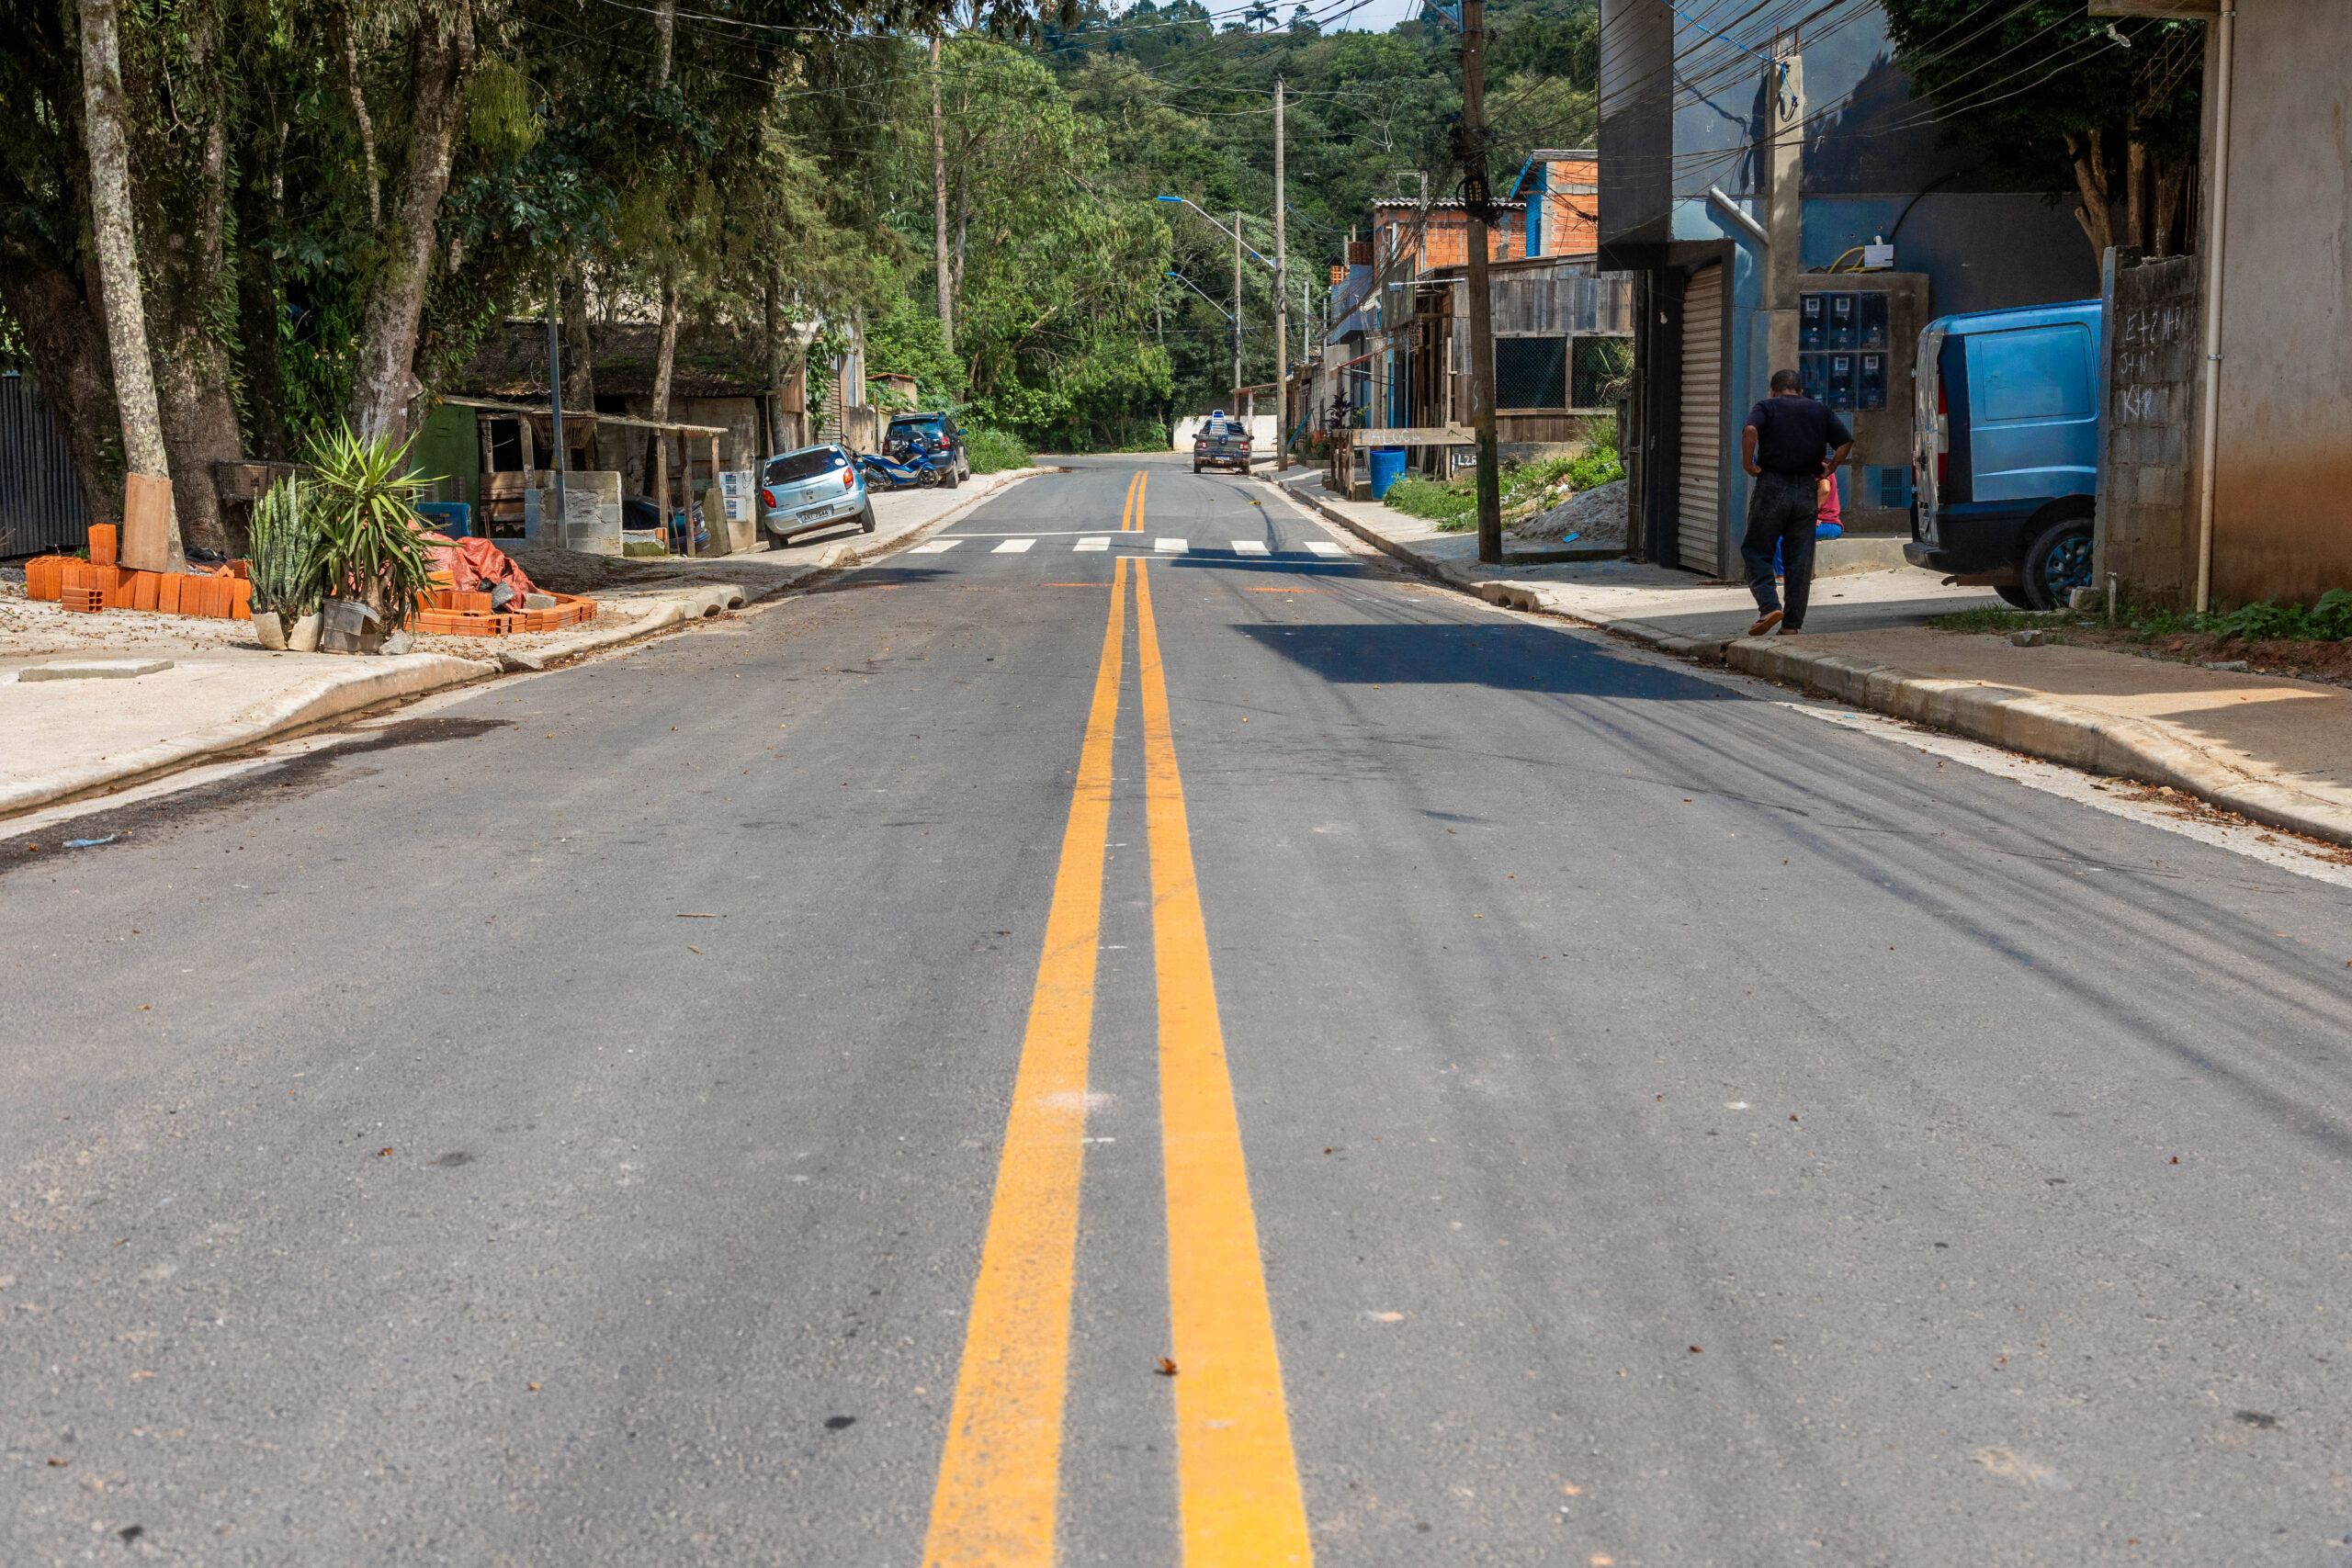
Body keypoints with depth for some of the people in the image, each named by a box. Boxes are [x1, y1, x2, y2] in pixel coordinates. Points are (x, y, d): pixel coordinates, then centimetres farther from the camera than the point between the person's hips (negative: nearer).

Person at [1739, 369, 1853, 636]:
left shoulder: (1766, 407, 3)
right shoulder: (1820, 412, 13)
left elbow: (1750, 430, -18)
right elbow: (1847, 441, 4)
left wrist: (1748, 464, -9)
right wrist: (1830, 469, 10)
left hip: (1772, 487, -3)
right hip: (1807, 491, 3)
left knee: (1756, 550, 6)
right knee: (1800, 558, 7)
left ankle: (1769, 606, -13)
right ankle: (1792, 623, 6)